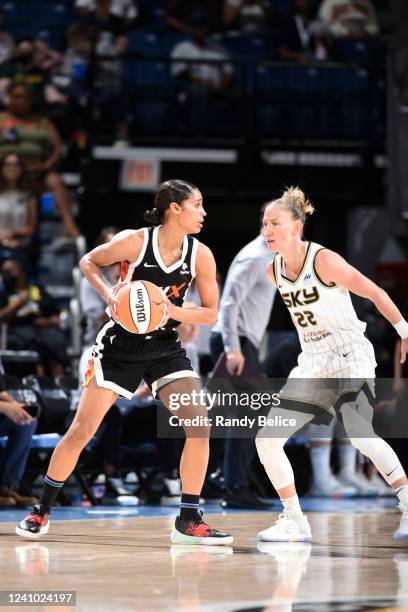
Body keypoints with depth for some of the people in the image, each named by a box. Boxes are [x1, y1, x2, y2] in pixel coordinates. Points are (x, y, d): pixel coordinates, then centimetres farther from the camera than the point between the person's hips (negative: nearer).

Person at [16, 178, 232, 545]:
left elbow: (210, 314, -3)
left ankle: (189, 522, -3)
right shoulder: (135, 241, -17)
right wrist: (108, 294, -17)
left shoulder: (200, 255, -8)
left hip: (166, 349, 3)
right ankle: (42, 511, 13)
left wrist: (173, 311, -20)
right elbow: (89, 262, 0)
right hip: (120, 346, -3)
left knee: (200, 426, -12)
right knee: (81, 430, -4)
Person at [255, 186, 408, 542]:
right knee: (267, 439, -1)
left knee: (359, 434, -29)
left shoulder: (324, 260, -16)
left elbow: (374, 292, -11)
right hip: (312, 365, 7)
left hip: (350, 357, -7)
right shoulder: (273, 271, 4)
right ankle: (295, 522, 8)